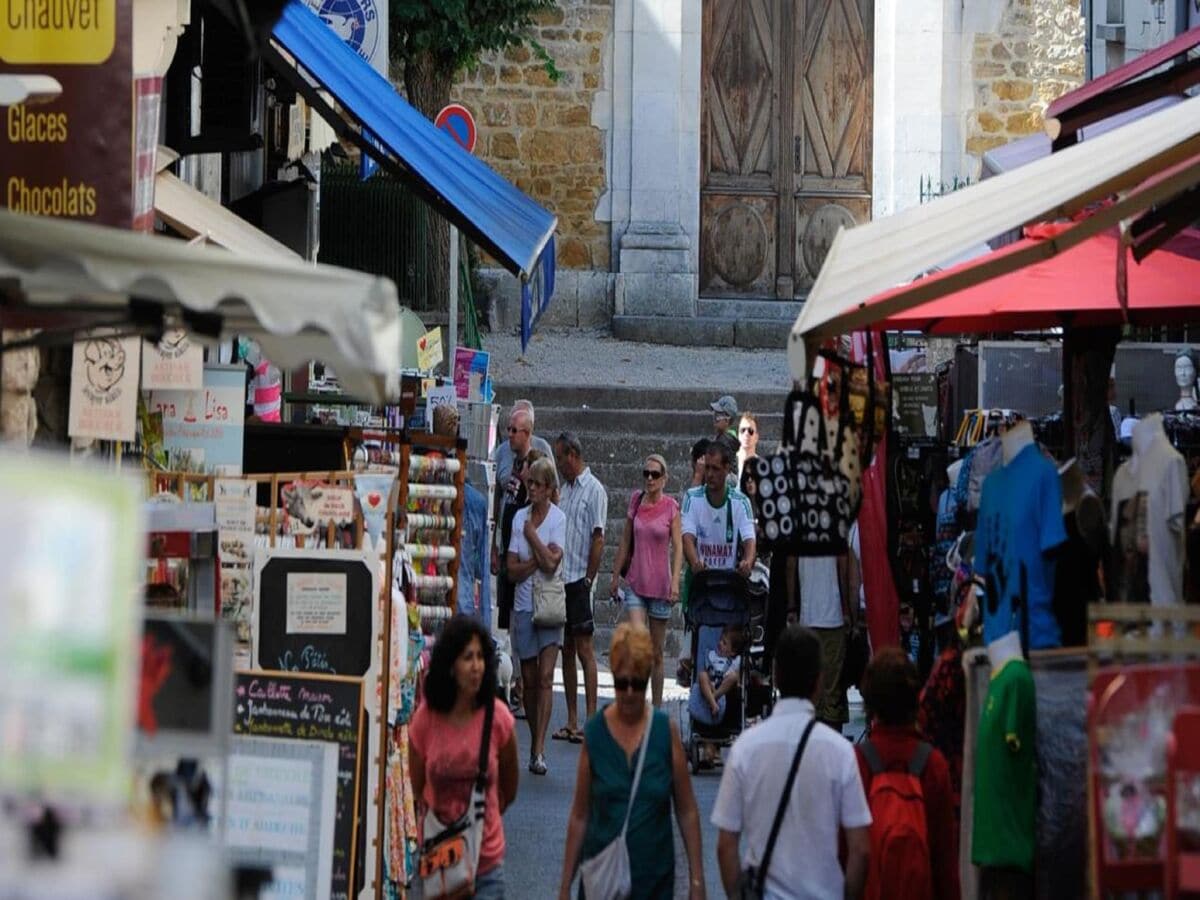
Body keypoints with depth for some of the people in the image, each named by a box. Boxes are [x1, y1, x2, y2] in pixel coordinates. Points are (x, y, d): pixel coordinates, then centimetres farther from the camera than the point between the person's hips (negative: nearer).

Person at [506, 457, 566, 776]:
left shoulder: (558, 519, -3)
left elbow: (552, 564, -16)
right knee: (529, 679, 6)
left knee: (545, 677, -11)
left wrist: (532, 534, -8)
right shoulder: (520, 517, 6)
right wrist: (538, 560, -13)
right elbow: (512, 569, 1)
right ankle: (535, 745, 16)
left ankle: (539, 750, -15)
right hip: (524, 603, 3)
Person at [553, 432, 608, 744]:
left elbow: (598, 540, -11)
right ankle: (571, 721, 12)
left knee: (584, 648, -7)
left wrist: (587, 580, -13)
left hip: (579, 581, -8)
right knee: (566, 650, 8)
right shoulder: (565, 489, 16)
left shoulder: (594, 490, -8)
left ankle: (590, 720, -6)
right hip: (560, 579, 8)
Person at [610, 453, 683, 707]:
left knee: (656, 652, 8)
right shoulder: (635, 501, 3)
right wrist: (615, 576, 13)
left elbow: (678, 547, -5)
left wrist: (675, 582, -16)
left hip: (660, 585, -1)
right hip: (635, 583, 1)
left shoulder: (671, 507, -4)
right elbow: (625, 542, 12)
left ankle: (657, 707, 18)